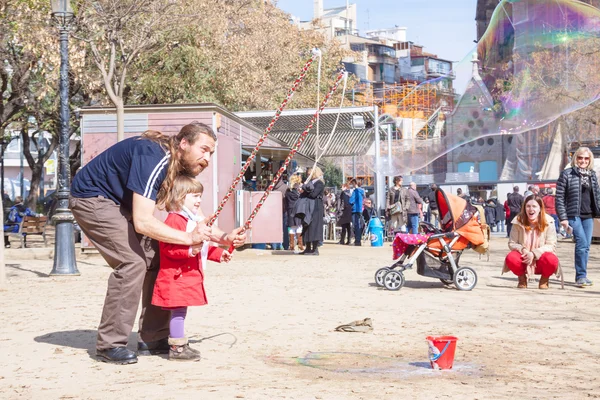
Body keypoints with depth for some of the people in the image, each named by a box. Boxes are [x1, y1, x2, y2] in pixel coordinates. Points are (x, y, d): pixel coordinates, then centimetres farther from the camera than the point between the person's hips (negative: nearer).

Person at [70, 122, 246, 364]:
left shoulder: (182, 167, -2)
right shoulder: (153, 158, -31)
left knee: (157, 258, 1)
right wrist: (189, 238, -35)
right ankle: (109, 345, -11)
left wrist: (223, 237, -11)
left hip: (120, 203, 9)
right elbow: (142, 221, -37)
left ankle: (152, 340, 7)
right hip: (91, 197, -9)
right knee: (132, 262, -20)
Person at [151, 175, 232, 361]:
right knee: (178, 310, -7)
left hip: (189, 275, 10)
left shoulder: (193, 221, 20)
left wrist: (219, 254, 22)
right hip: (176, 276, -10)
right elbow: (166, 247, -23)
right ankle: (177, 347, -2)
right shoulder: (174, 220, -14)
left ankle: (180, 345, 19)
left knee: (180, 311, 14)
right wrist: (190, 250, -31)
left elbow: (201, 247, 29)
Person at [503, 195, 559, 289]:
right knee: (510, 258, -33)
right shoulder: (518, 222, -5)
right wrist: (523, 250, -23)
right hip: (524, 259, 1)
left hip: (540, 261, -1)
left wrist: (534, 253, -26)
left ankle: (544, 279, 3)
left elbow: (551, 245, -11)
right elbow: (512, 243, -1)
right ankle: (522, 278, 4)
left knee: (551, 260, -36)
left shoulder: (548, 222, -9)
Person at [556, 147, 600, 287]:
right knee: (582, 243, -17)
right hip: (574, 215, -5)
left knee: (586, 245, 5)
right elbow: (559, 197, -4)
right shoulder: (567, 174, -2)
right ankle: (581, 276, -10)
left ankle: (581, 277, 14)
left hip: (588, 216, 5)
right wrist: (563, 218, -10)